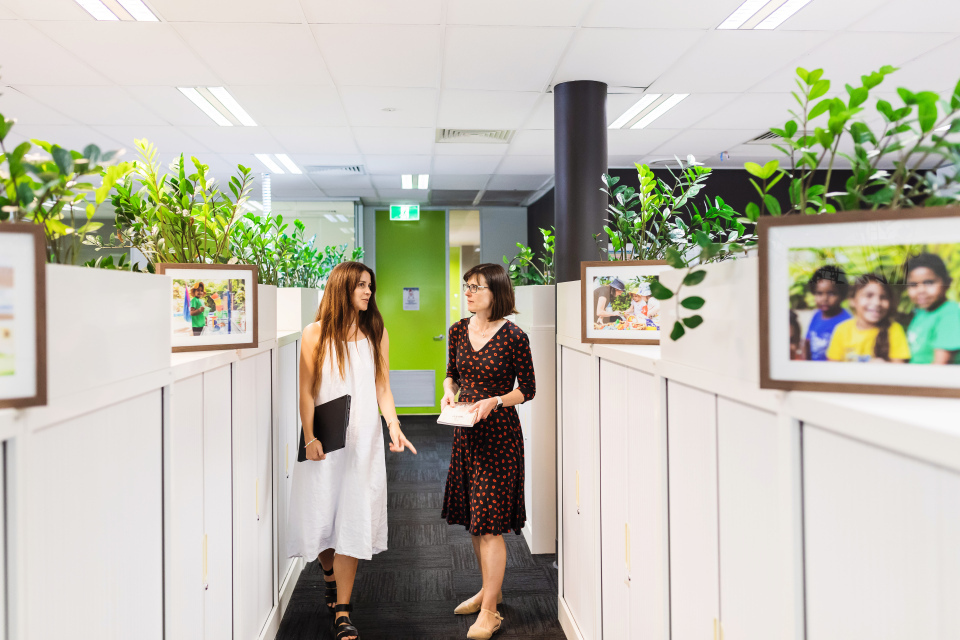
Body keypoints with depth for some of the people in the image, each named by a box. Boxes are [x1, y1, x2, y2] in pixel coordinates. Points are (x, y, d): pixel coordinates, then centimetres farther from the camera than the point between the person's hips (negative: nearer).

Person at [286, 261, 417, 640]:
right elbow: (306, 391, -2)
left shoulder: (376, 332, 8)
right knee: (321, 512, 6)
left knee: (353, 517, -1)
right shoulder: (316, 334, 0)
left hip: (363, 439, 1)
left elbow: (382, 387, 7)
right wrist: (310, 438, -11)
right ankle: (330, 577, 39)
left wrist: (394, 427, -6)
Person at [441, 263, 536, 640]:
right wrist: (449, 390, -3)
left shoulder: (513, 337, -12)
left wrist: (494, 401, -20)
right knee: (474, 519, 16)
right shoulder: (459, 331, 4)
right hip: (465, 432, 6)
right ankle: (489, 590, 34)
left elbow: (527, 389, -7)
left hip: (498, 433, -6)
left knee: (490, 523, -3)